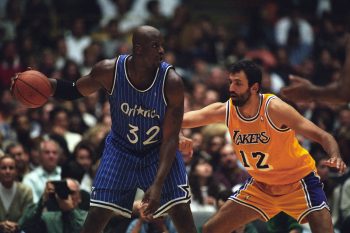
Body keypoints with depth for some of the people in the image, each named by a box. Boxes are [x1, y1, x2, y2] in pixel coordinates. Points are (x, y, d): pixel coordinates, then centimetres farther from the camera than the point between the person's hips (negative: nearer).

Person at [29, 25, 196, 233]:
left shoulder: (172, 82, -26)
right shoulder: (110, 71, -22)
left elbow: (170, 139, -22)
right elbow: (74, 91, -2)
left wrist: (158, 185, -30)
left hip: (159, 149, -1)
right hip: (121, 147, 1)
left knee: (182, 212, -12)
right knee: (97, 214, -6)